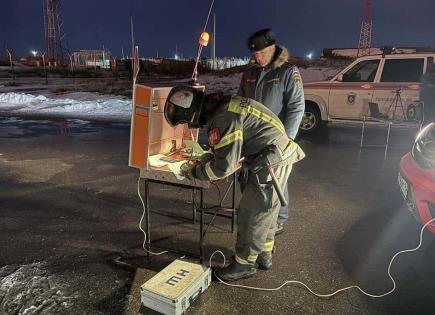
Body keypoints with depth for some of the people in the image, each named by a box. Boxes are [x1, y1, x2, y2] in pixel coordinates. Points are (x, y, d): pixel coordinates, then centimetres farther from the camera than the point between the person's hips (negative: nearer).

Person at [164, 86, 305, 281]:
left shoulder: (224, 118, -25)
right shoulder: (220, 107, 8)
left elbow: (224, 166, -22)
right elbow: (229, 149, 19)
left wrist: (194, 171, -7)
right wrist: (205, 160, 7)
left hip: (271, 163, -10)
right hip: (276, 158, 10)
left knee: (251, 215, 2)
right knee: (266, 210, 21)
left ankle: (245, 264, 20)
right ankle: (264, 256, 38)